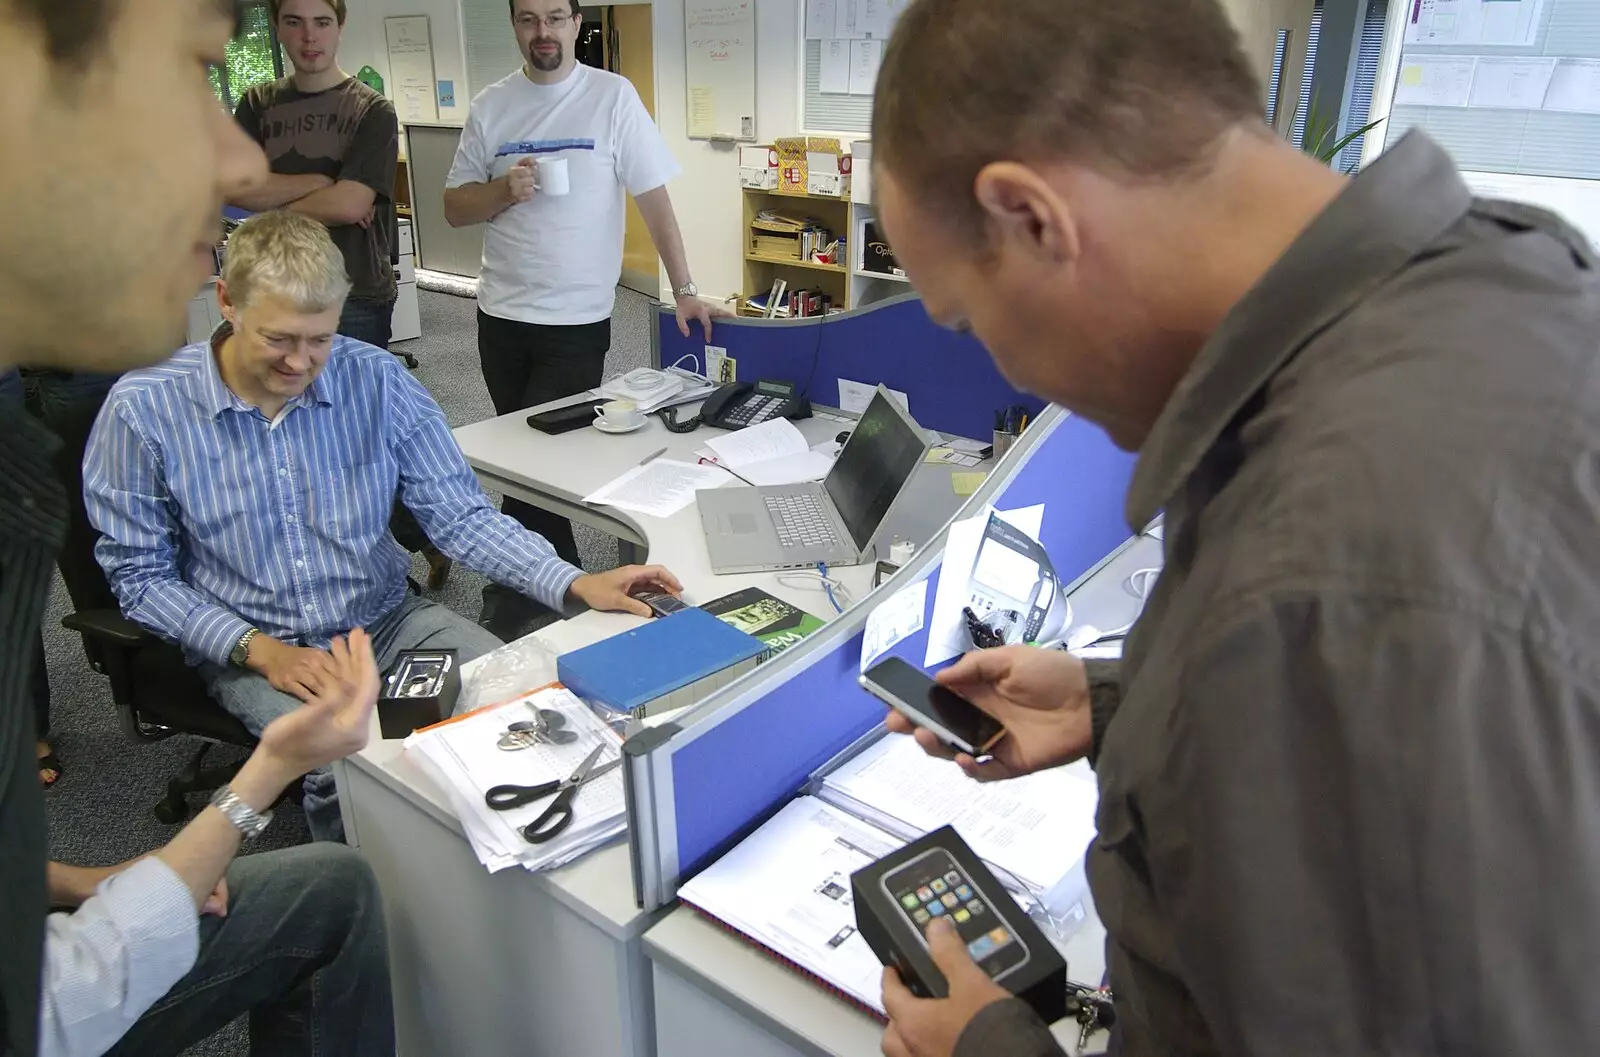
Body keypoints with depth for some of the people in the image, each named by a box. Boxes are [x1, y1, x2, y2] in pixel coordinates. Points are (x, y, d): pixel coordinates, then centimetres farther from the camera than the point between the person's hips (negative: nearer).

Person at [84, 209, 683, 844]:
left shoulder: (377, 380, -7)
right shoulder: (144, 408, -10)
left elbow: (459, 515, -4)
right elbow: (139, 574, -3)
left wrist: (575, 585, -18)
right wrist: (260, 650, -16)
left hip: (388, 620, 3)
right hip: (252, 649, -2)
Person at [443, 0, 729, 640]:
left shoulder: (612, 96, -4)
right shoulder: (490, 107, 6)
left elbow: (653, 197, -4)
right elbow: (455, 209, 8)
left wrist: (684, 289, -7)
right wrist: (505, 190, -12)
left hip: (577, 320, -4)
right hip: (501, 315, 4)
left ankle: (513, 606, 12)